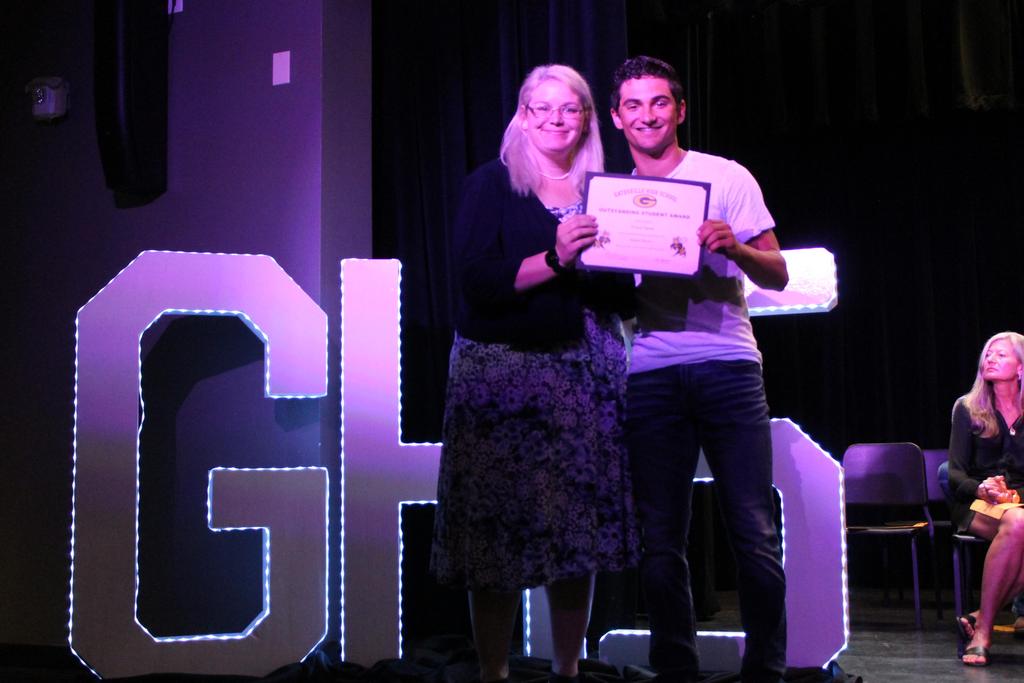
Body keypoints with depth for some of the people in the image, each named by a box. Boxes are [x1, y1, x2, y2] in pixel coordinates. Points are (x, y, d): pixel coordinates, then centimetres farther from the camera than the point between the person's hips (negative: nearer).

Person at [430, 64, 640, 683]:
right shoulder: (491, 186, 3)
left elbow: (626, 296, 13)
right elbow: (477, 283, -10)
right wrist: (554, 259, -21)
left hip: (587, 373, 4)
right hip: (503, 373, -3)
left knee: (579, 527, 4)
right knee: (499, 531, -4)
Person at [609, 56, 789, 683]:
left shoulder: (727, 178, 7)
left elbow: (778, 275, 4)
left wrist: (735, 247, -17)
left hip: (726, 364, -2)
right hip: (650, 371, 3)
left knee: (755, 532, -6)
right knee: (660, 538, 3)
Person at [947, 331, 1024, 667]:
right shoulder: (968, 409, 9)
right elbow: (955, 473, 3)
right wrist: (981, 489, -18)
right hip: (977, 505, -1)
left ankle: (979, 619, -29)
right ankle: (982, 631, -32)